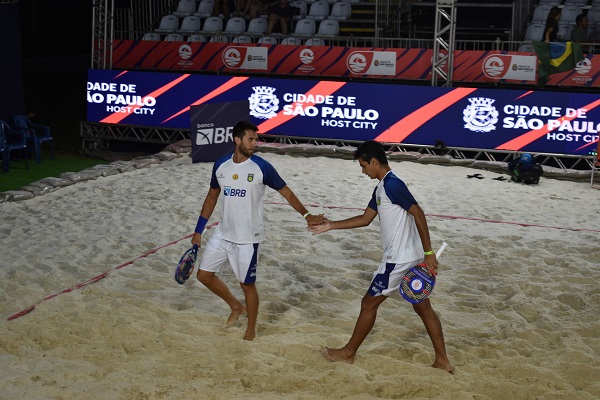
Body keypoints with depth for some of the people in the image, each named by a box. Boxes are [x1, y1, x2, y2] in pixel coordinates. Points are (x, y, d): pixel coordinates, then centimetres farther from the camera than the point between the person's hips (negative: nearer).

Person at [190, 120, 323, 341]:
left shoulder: (262, 167, -13)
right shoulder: (220, 165, 0)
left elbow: (286, 192, -6)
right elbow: (212, 197, 11)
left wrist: (306, 214, -21)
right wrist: (198, 231, 11)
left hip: (248, 239, -5)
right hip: (223, 234, 5)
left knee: (247, 285, 4)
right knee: (204, 274, 9)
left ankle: (251, 330, 25)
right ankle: (236, 306, 31)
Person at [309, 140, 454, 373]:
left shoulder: (392, 184, -17)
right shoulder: (382, 187, 14)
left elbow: (418, 213, -22)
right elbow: (365, 219, 21)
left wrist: (428, 252, -24)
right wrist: (330, 226, 20)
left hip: (398, 259, -10)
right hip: (410, 257, 10)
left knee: (369, 303, 5)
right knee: (423, 307, 12)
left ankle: (348, 352, 19)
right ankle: (442, 360, 16)